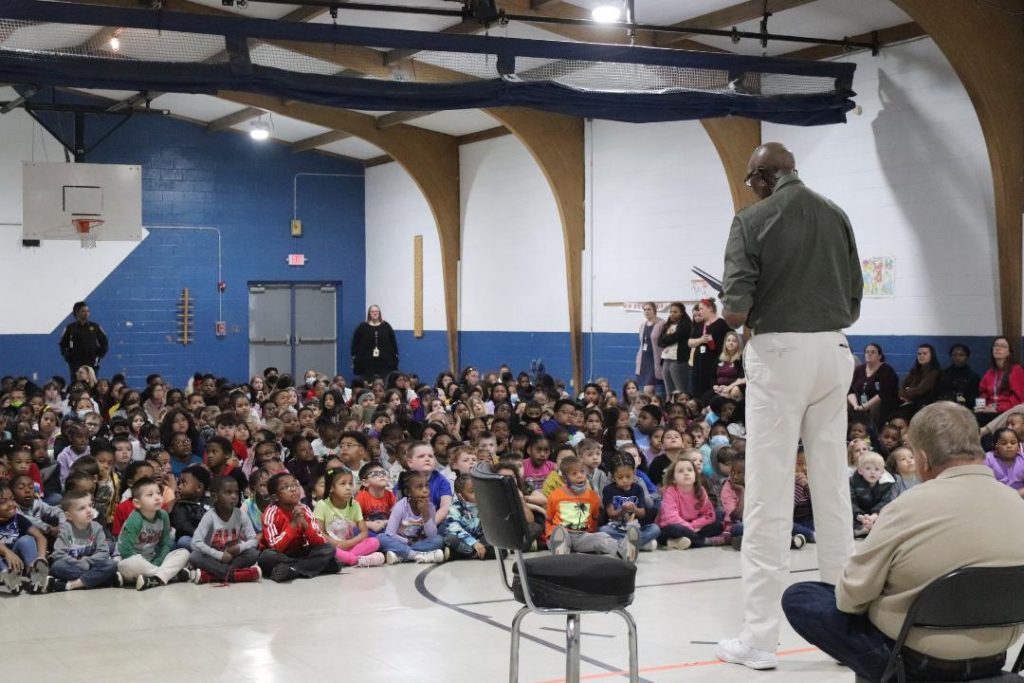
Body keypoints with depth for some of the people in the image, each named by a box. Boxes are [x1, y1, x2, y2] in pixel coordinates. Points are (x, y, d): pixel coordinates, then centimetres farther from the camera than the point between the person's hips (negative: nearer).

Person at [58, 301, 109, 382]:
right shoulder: (71, 328, 3)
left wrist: (99, 356, 0)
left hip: (92, 363, 1)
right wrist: (68, 357, -3)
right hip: (75, 364, -1)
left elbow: (105, 343, 10)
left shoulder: (95, 327, 5)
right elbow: (63, 345, 9)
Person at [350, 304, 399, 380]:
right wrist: (354, 356, -1)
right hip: (367, 362, -1)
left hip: (384, 362, 1)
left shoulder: (386, 326, 8)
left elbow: (393, 341, 9)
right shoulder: (363, 327, 4)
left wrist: (395, 356, 5)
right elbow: (355, 342, 3)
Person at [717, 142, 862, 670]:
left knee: (769, 495, -3)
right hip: (833, 350, 5)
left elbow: (735, 309, -12)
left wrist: (738, 316, 10)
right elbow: (854, 303, 11)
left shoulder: (753, 220, -5)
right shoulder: (837, 217, 10)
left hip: (779, 350, -5)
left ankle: (760, 637, -2)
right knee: (833, 488, 11)